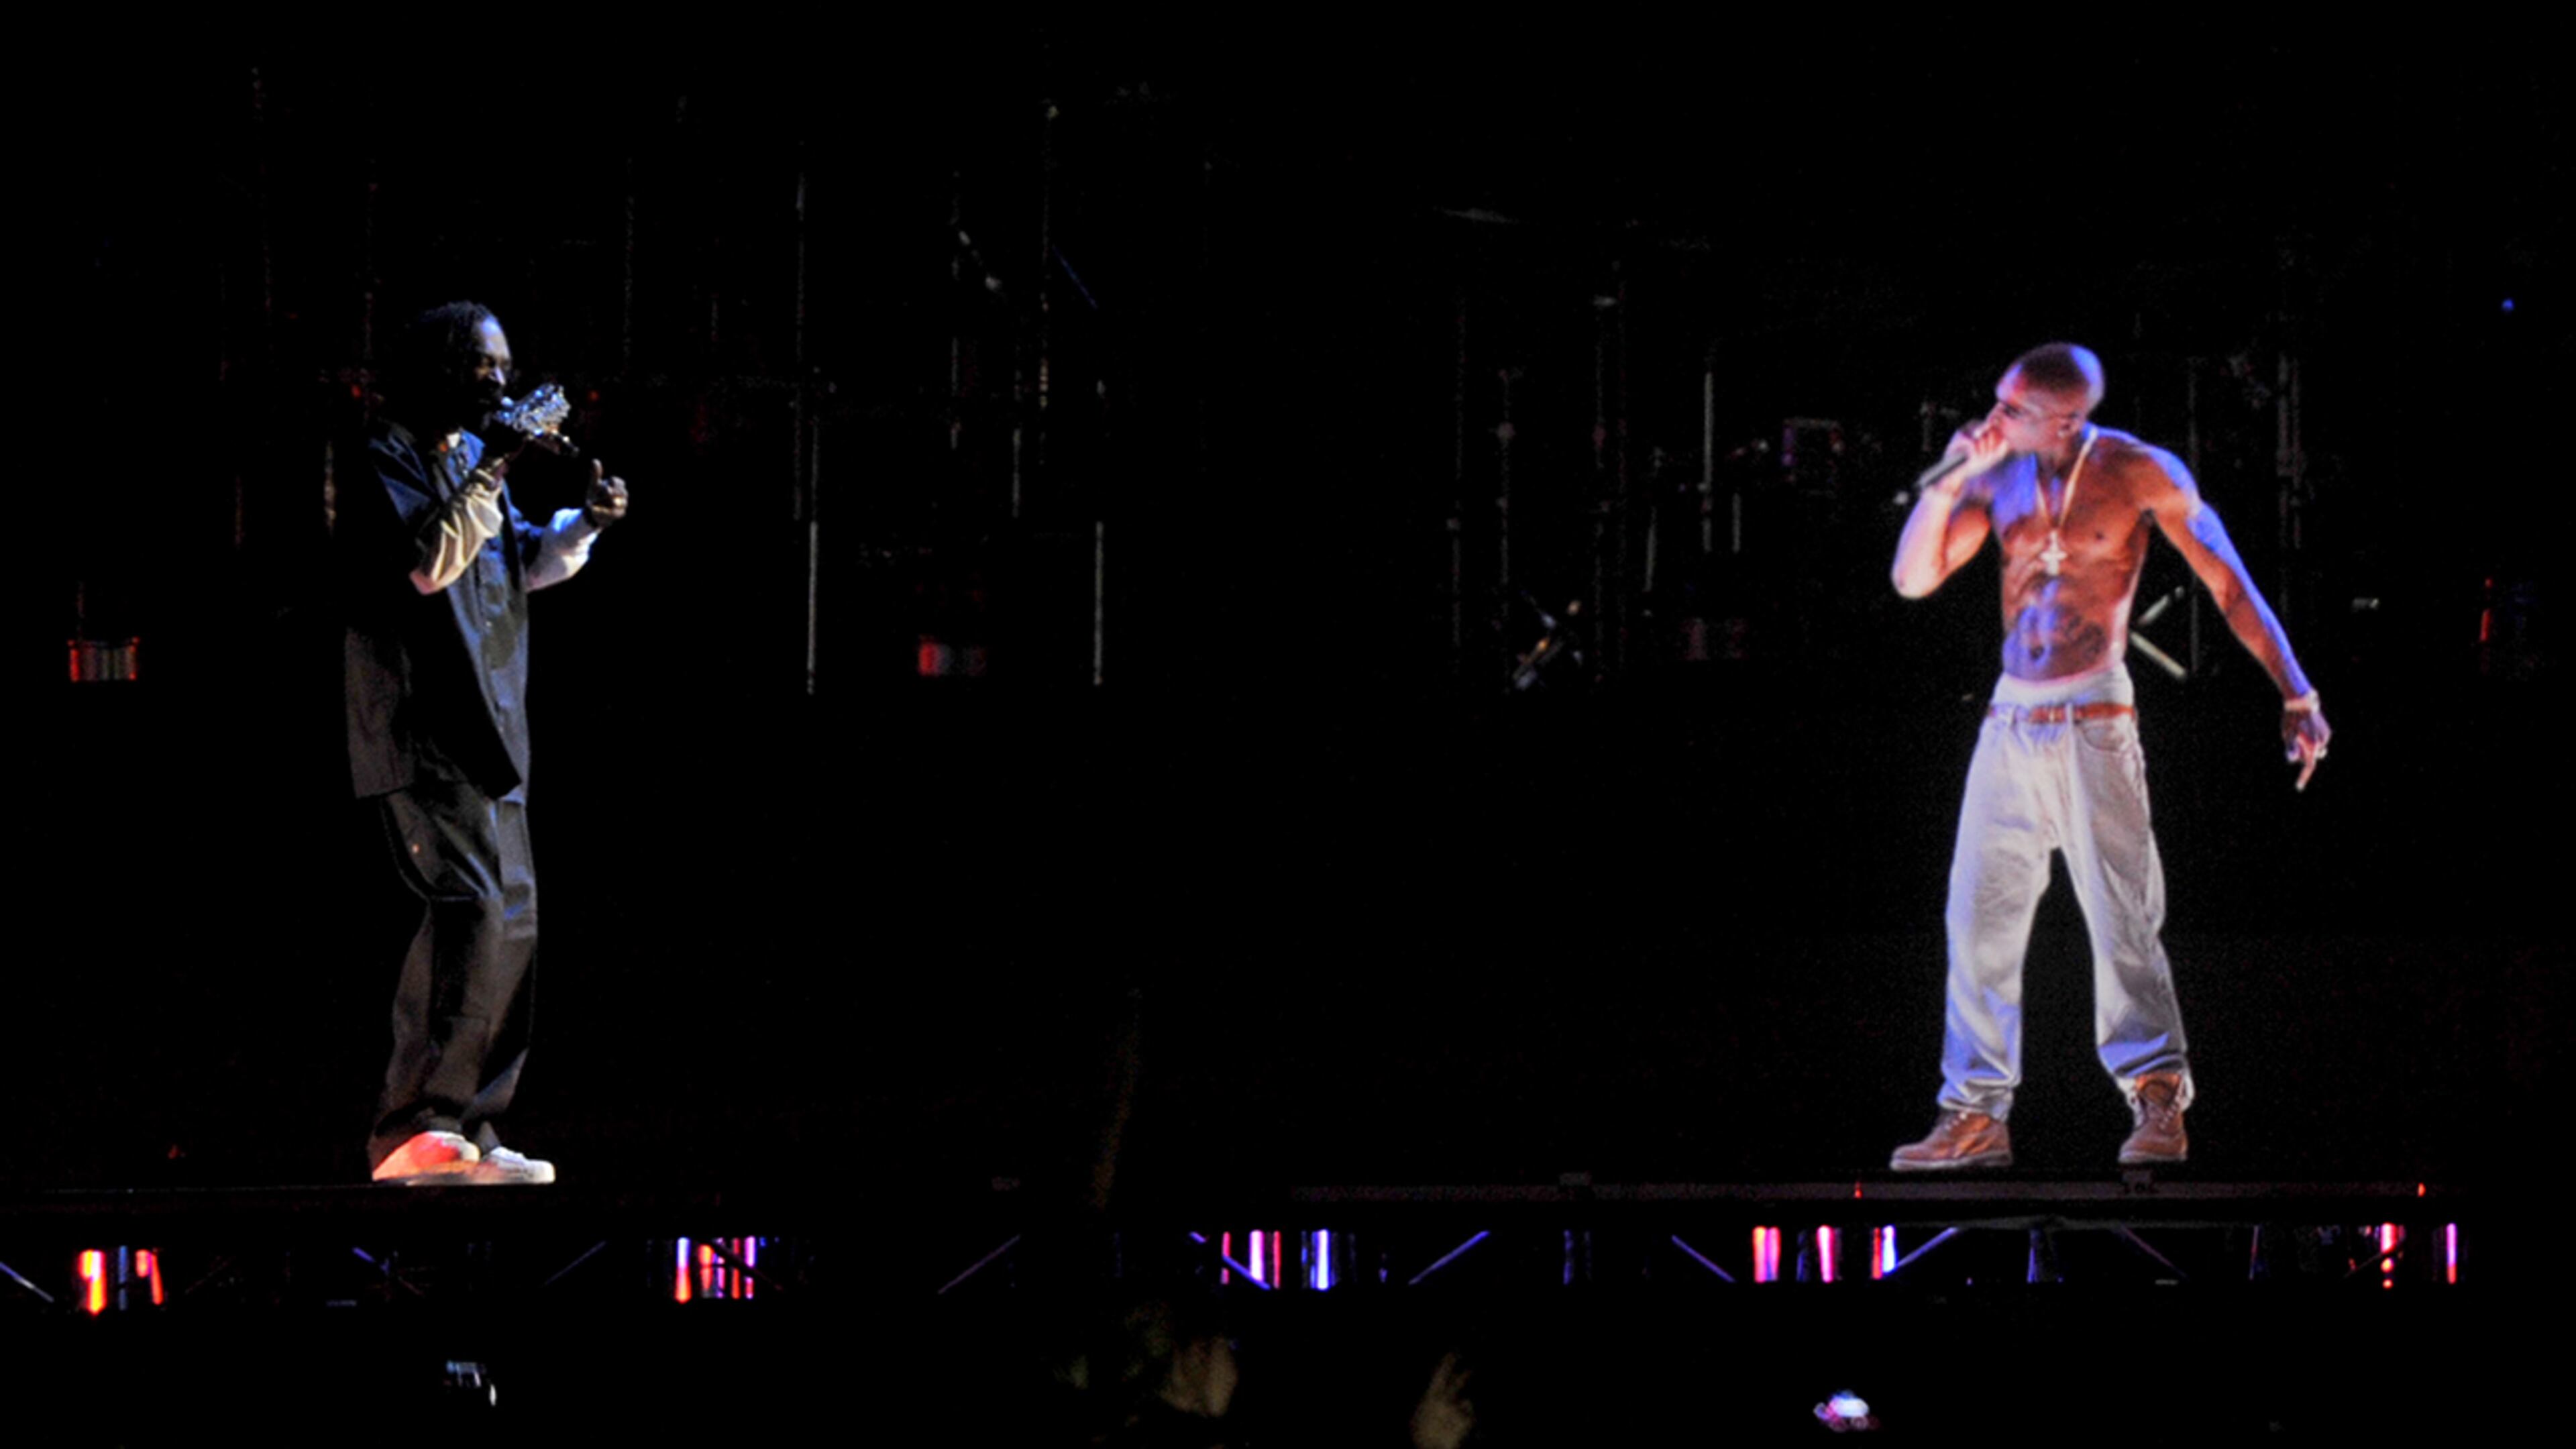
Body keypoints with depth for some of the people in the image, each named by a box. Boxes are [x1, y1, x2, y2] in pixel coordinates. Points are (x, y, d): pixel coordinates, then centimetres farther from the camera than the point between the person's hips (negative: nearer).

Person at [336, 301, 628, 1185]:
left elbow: (524, 564, 28)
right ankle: (415, 1125, -20)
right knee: (467, 906, -20)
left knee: (512, 921, 9)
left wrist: (582, 523, 10)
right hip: (416, 738, -10)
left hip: (485, 738, 10)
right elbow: (425, 563, -23)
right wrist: (496, 474, -23)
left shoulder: (470, 458, 19)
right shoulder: (383, 465, -8)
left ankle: (469, 1126, 15)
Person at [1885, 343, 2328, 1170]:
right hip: (2010, 723, 5)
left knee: (2121, 915, -9)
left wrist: (2295, 695, -7)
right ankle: (1978, 1117, 8)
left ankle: (2158, 1102, -4)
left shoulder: (2139, 474, -5)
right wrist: (1950, 477, -6)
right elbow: (1914, 578, 6)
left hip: (2093, 721, -5)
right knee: (1978, 919, 3)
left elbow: (2229, 585, -3)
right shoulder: (1999, 479, 7)